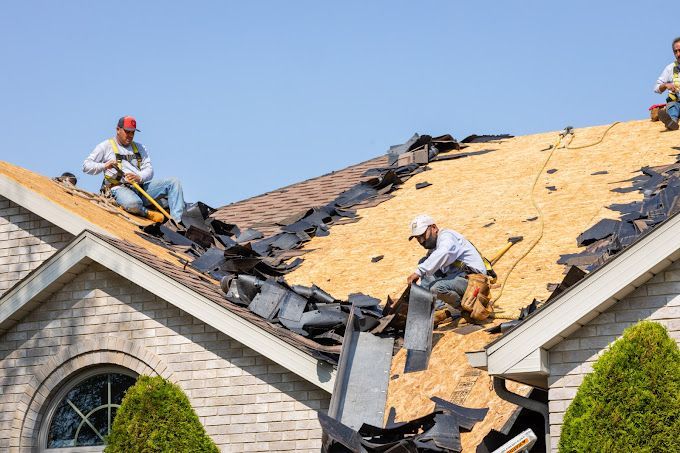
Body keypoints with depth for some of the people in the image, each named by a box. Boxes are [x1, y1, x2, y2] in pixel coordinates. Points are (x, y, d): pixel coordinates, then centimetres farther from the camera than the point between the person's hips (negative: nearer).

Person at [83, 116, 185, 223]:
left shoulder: (139, 148, 23)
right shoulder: (106, 146, 11)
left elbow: (149, 170, 11)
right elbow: (86, 166, 5)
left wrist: (139, 177, -13)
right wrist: (104, 166, -15)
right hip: (120, 188, -5)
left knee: (173, 182, -15)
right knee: (133, 204, -43)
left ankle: (177, 221, -26)